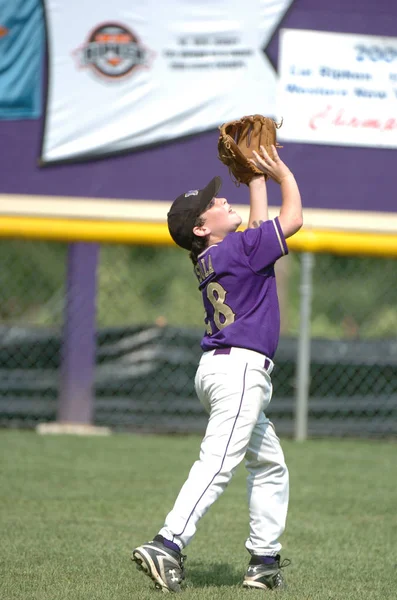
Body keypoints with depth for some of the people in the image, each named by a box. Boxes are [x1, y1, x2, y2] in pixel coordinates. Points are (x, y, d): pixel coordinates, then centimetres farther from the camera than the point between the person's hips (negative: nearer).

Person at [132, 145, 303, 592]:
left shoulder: (212, 258, 15)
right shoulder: (237, 249, -9)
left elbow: (260, 230, 31)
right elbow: (291, 221, -2)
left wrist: (256, 178, 33)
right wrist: (283, 174, 11)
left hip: (221, 368, 10)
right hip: (240, 369, -10)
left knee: (270, 466, 18)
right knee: (217, 464, -19)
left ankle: (264, 560, 16)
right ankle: (167, 545, -30)